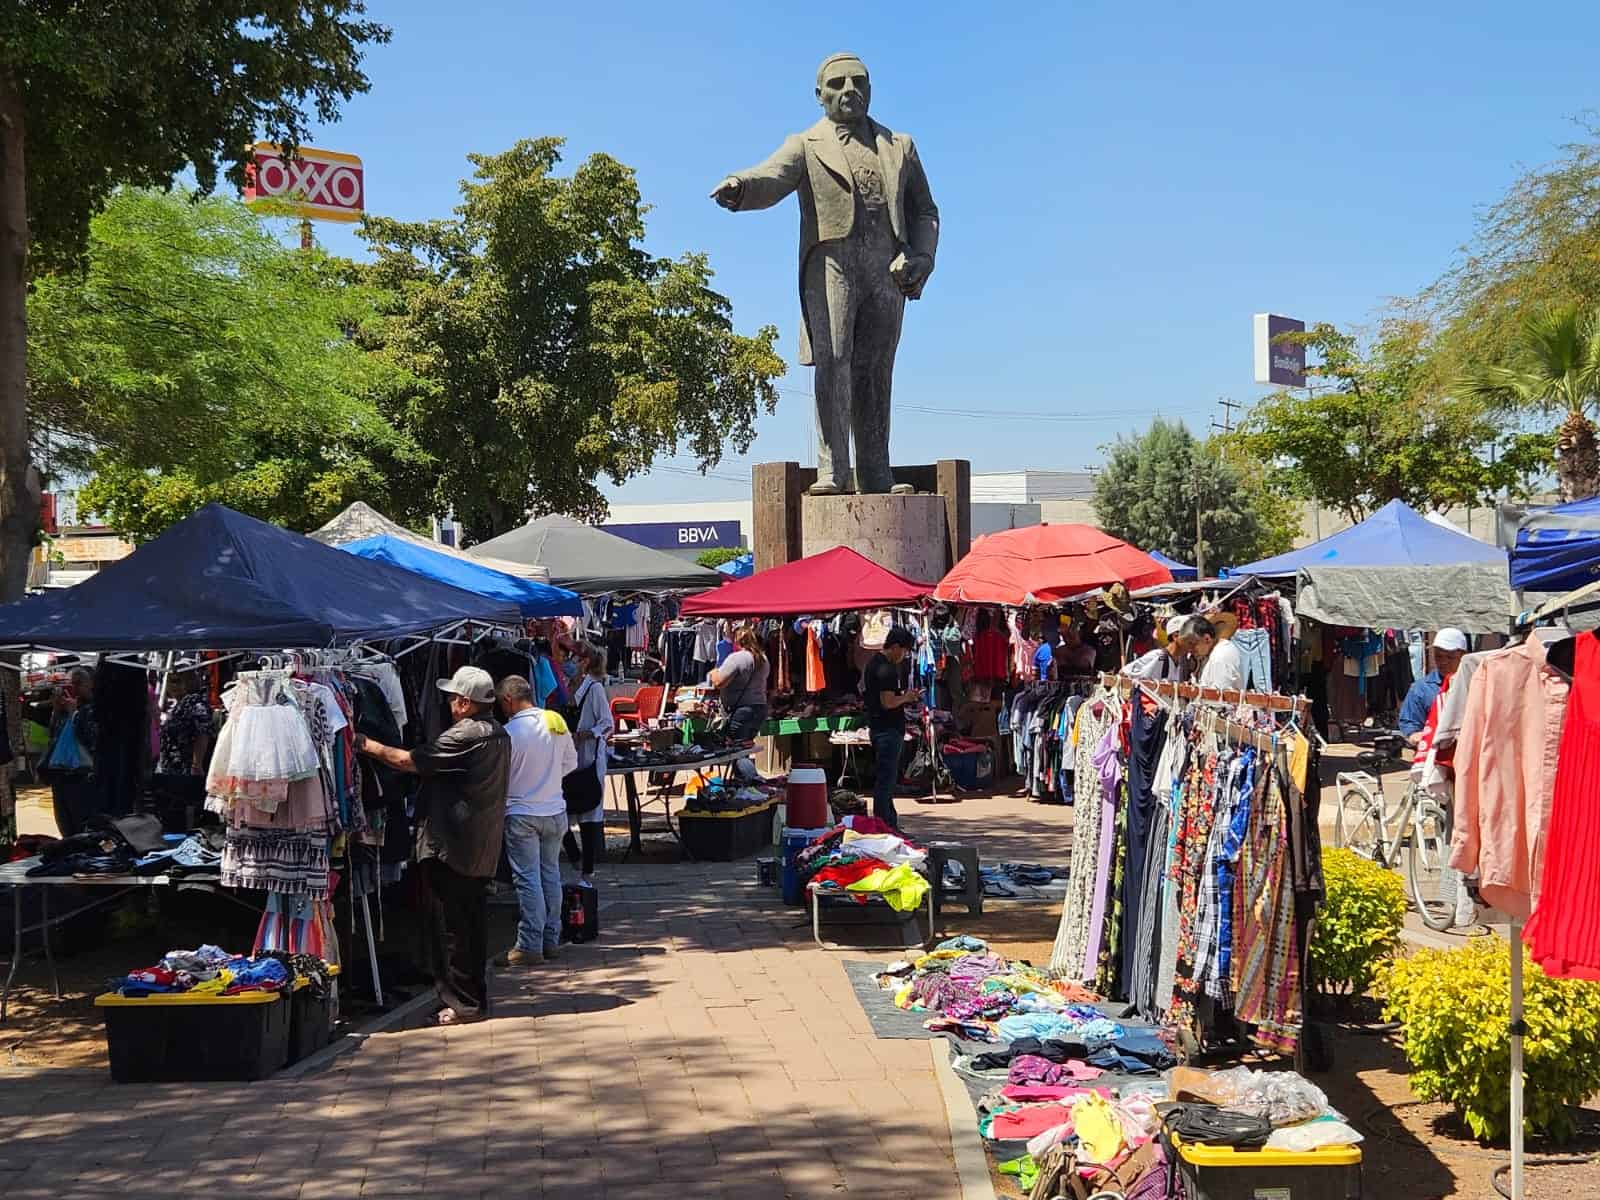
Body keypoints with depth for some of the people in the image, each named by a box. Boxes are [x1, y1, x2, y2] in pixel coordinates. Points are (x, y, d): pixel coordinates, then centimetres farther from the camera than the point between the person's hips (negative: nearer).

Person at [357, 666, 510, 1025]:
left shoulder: (465, 735, -18)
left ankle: (464, 1002, 3)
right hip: (482, 850, 9)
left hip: (451, 847, -9)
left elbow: (408, 761, -18)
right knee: (473, 924, 15)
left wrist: (365, 744, -7)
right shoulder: (499, 734, 12)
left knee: (452, 926, -1)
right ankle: (475, 998, 21)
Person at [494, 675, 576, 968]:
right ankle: (551, 940, 19)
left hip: (522, 816, -6)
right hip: (555, 812, 6)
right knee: (550, 875, 13)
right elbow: (571, 762, 11)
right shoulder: (557, 722, 1)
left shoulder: (509, 732, -17)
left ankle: (530, 945, 0)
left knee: (528, 880, -2)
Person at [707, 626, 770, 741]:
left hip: (740, 712, -8)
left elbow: (718, 683, -18)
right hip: (760, 710, 8)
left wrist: (714, 673, 3)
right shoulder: (763, 658, 12)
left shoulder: (736, 658, -14)